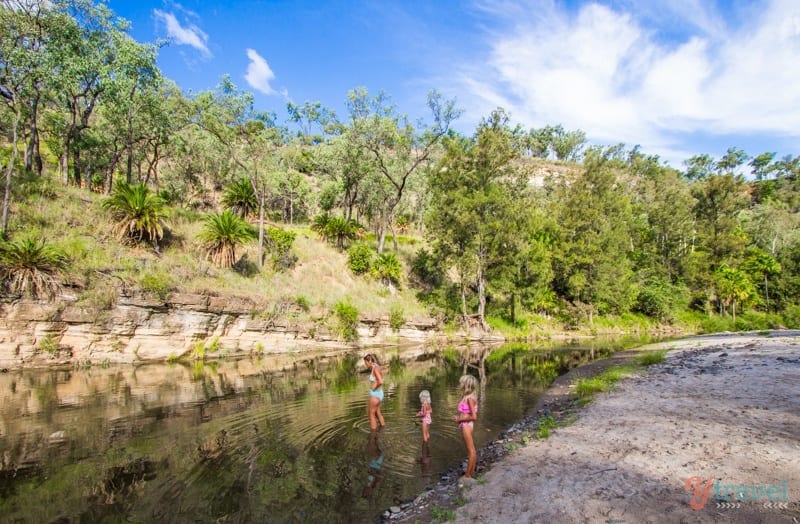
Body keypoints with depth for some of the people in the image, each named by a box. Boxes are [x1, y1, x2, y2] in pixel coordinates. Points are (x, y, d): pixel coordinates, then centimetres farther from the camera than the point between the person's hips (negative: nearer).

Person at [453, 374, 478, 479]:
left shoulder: (470, 398, -21)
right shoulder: (467, 397, 6)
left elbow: (474, 416, -23)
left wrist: (460, 419, -15)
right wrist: (458, 417, 6)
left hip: (466, 425, -9)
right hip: (465, 425, 9)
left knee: (471, 451, 2)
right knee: (471, 450, 16)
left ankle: (467, 476, 12)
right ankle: (471, 473, 28)